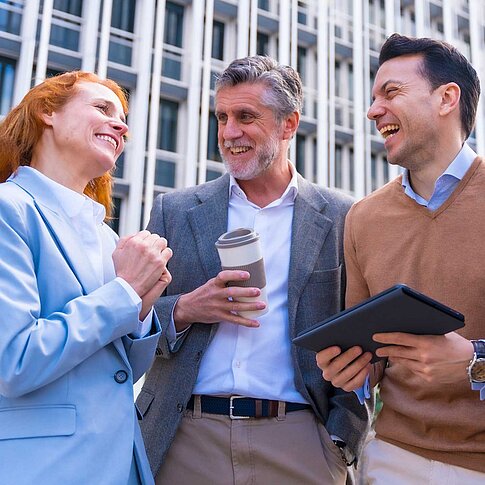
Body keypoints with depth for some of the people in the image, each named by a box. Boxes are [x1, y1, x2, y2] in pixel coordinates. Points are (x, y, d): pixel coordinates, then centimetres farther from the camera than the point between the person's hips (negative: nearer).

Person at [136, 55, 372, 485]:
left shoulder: (343, 219, 2)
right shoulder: (174, 210, 5)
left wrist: (344, 438, -5)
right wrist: (182, 310, -13)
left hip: (300, 443, -1)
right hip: (185, 439, 2)